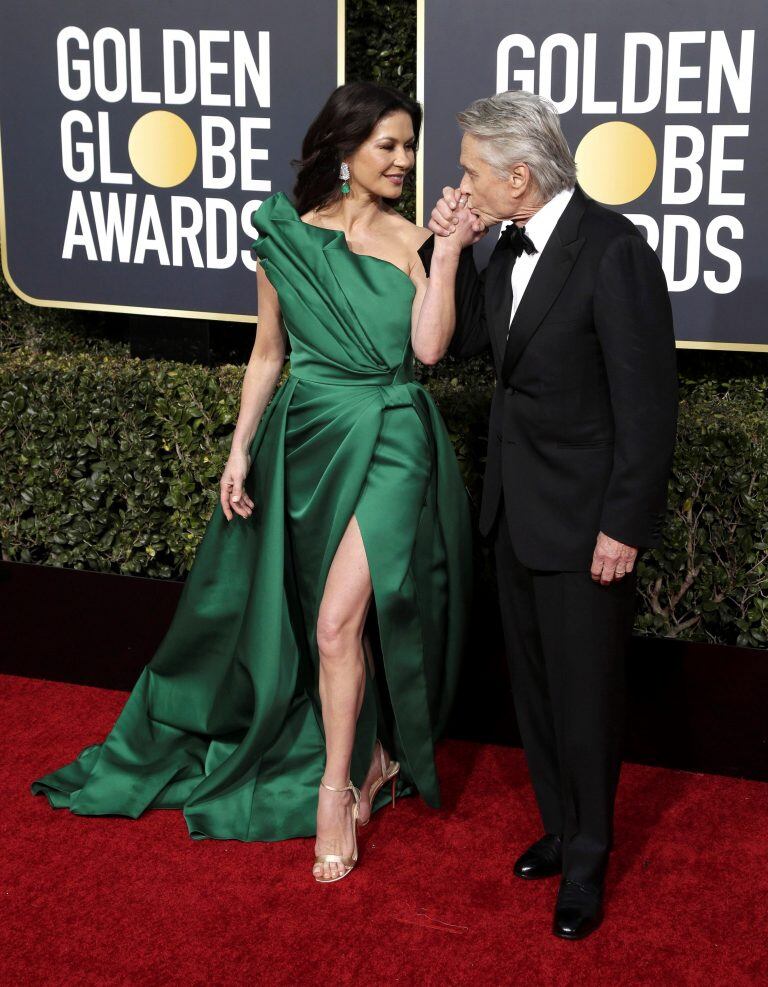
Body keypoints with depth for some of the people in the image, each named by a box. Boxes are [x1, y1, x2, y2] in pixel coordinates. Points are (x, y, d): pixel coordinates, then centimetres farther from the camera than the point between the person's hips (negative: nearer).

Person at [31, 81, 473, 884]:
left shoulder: (410, 239, -1)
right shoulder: (282, 236, 3)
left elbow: (425, 347, -14)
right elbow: (267, 353, 9)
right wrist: (239, 452, 5)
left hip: (389, 441, -3)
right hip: (306, 435, 3)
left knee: (338, 619, -12)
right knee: (313, 622, 14)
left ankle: (335, 792, 2)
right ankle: (370, 757, 35)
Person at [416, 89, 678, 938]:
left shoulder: (613, 252, -21)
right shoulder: (511, 245, 4)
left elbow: (648, 404, -20)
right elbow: (460, 340, 12)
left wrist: (623, 527, -18)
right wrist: (448, 252, -1)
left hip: (583, 519, -8)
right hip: (517, 509, 8)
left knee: (583, 694, 6)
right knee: (533, 683, 19)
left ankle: (585, 863, 24)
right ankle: (560, 827, 38)